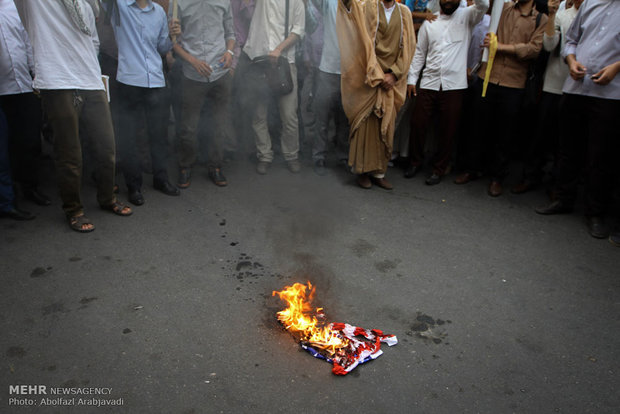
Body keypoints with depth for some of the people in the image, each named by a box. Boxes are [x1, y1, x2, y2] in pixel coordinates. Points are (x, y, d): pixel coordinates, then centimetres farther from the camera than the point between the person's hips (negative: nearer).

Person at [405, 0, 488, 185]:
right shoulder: (429, 23, 14)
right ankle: (415, 161, 24)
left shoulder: (466, 17, 7)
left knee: (448, 130, 3)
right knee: (418, 123, 2)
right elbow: (419, 53, 14)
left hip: (454, 86, -2)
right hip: (429, 83, 2)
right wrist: (411, 79, 7)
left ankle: (439, 168, 18)